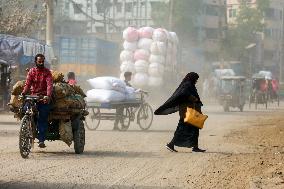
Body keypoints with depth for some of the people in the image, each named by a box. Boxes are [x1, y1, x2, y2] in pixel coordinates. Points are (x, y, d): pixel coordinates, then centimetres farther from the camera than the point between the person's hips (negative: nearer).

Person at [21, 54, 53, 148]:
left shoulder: (47, 72, 3)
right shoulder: (31, 71, 10)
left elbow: (49, 84, -10)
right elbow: (27, 84, -1)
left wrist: (48, 96, -28)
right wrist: (23, 93, -20)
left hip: (44, 98, -2)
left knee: (42, 119, -7)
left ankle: (41, 140, -6)